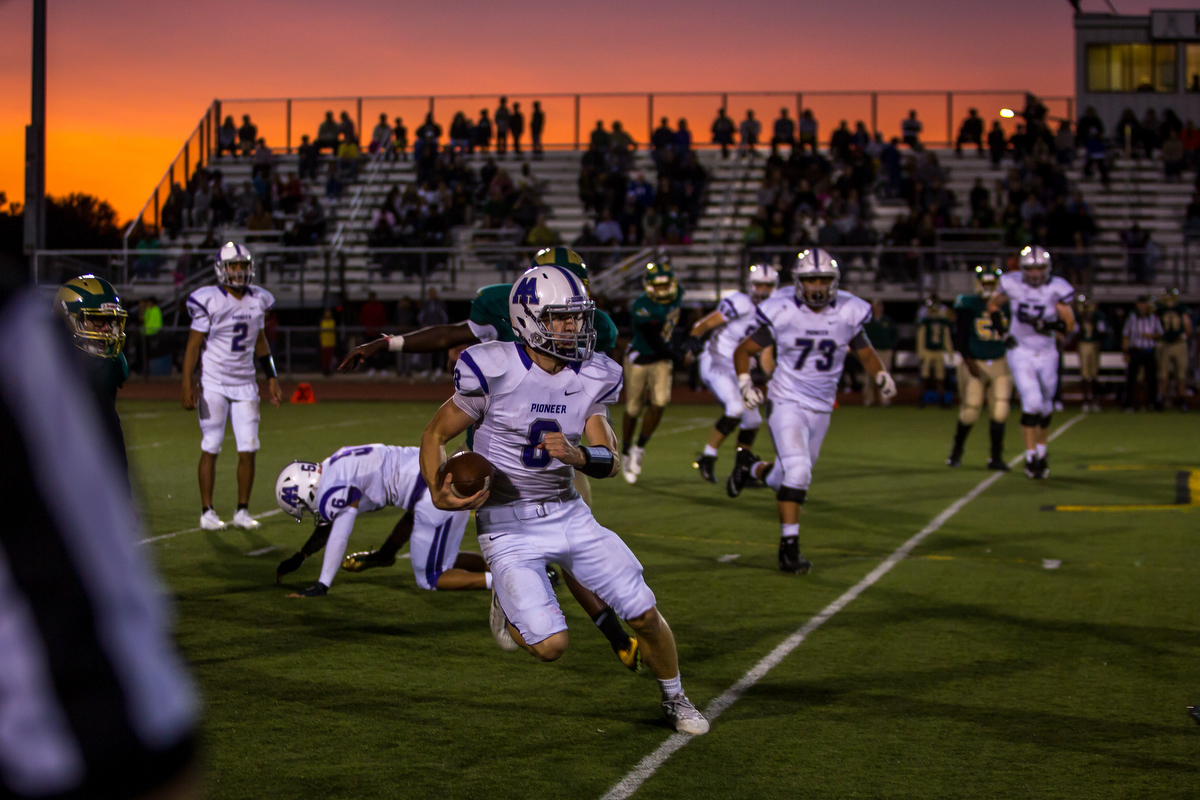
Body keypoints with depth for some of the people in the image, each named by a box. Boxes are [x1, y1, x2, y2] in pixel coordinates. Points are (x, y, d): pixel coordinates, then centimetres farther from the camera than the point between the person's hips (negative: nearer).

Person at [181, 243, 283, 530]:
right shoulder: (209, 300, -10)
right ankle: (207, 512, 8)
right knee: (211, 449, 0)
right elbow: (194, 344, -8)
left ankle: (242, 511, 11)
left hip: (244, 383, 4)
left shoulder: (257, 300, 5)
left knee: (248, 450, 0)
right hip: (214, 384, -4)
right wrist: (188, 384, -14)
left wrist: (272, 378, 16)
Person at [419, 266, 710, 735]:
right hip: (508, 524, -4)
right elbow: (434, 436, -5)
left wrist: (578, 456, -23)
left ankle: (675, 699, 27)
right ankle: (508, 598, 19)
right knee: (550, 645, -16)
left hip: (568, 514, 5)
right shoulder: (495, 372, -16)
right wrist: (439, 495, -23)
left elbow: (611, 462, 0)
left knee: (643, 612, 0)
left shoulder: (591, 379, 0)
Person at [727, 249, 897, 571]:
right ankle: (789, 547, -12)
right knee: (797, 470, -20)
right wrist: (745, 383, -17)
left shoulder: (847, 314, -5)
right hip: (787, 402, -4)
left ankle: (751, 468, 45)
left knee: (791, 475, 12)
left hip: (821, 408, 4)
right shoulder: (783, 313, -12)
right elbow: (743, 351, -1)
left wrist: (881, 376, -10)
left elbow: (865, 353, 10)